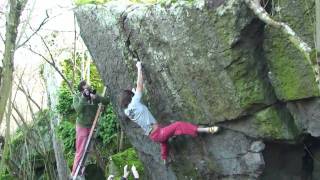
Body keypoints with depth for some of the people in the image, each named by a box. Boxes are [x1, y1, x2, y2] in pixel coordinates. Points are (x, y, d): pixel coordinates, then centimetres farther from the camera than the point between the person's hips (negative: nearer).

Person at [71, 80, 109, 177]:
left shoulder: (94, 95, 0)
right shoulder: (77, 96, -7)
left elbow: (106, 101, -10)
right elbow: (78, 109, -20)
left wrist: (96, 97, -24)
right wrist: (84, 97, -26)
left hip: (92, 126, 4)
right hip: (82, 126, -3)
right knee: (80, 151, -3)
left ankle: (82, 171, 22)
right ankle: (75, 173, 6)